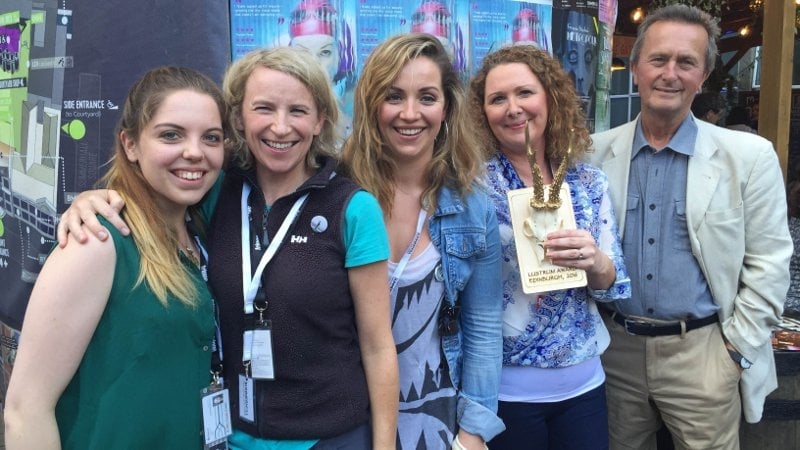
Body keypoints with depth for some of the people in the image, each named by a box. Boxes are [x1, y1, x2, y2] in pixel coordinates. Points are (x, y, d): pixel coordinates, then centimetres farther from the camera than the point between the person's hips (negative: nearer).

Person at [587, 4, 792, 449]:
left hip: (702, 354, -2)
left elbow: (769, 264, -3)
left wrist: (736, 349, -6)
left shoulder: (749, 156, -5)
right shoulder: (597, 152, -1)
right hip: (617, 348, 2)